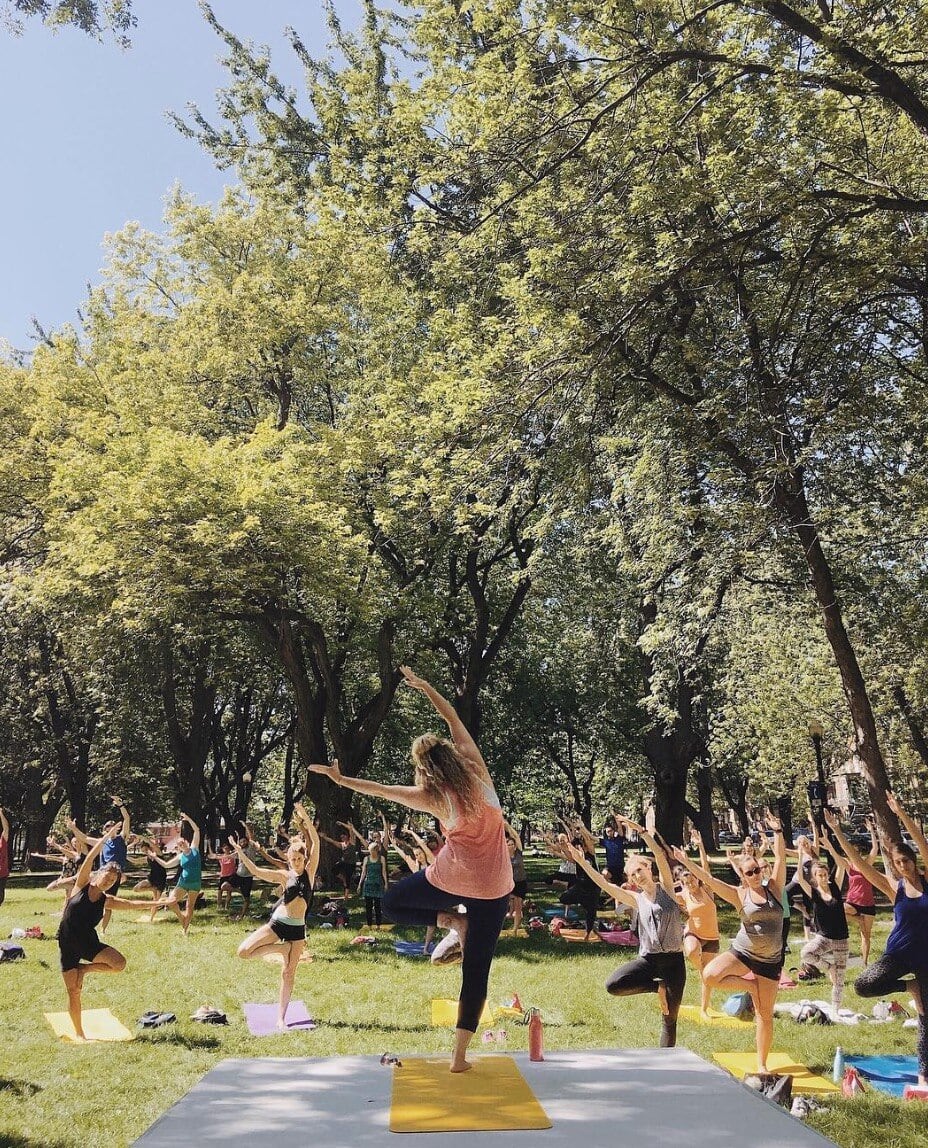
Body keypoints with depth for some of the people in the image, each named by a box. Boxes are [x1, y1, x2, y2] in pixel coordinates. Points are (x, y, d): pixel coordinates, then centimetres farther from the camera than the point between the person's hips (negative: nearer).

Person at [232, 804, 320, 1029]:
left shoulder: (309, 872, 2)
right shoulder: (283, 876, 3)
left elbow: (315, 842, -8)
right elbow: (255, 871, -5)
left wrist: (306, 819, -15)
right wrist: (240, 852, -16)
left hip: (297, 927, -1)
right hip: (277, 923, 1)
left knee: (288, 973, 3)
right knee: (244, 952, -14)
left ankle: (281, 1017, 14)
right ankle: (282, 948, 6)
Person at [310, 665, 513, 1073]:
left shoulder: (434, 796, -8)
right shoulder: (478, 772, -3)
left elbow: (381, 790, 2)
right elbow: (454, 720, 7)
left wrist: (341, 779, 12)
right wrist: (426, 687, 13)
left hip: (451, 879, -3)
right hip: (494, 889, 3)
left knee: (391, 903, 23)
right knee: (476, 973, 11)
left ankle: (452, 920, 2)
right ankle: (459, 1056, 7)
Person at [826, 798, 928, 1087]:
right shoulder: (893, 887, -2)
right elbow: (859, 863, -8)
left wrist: (901, 814, -23)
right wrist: (837, 831, -14)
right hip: (898, 953, 0)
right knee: (863, 986, -20)